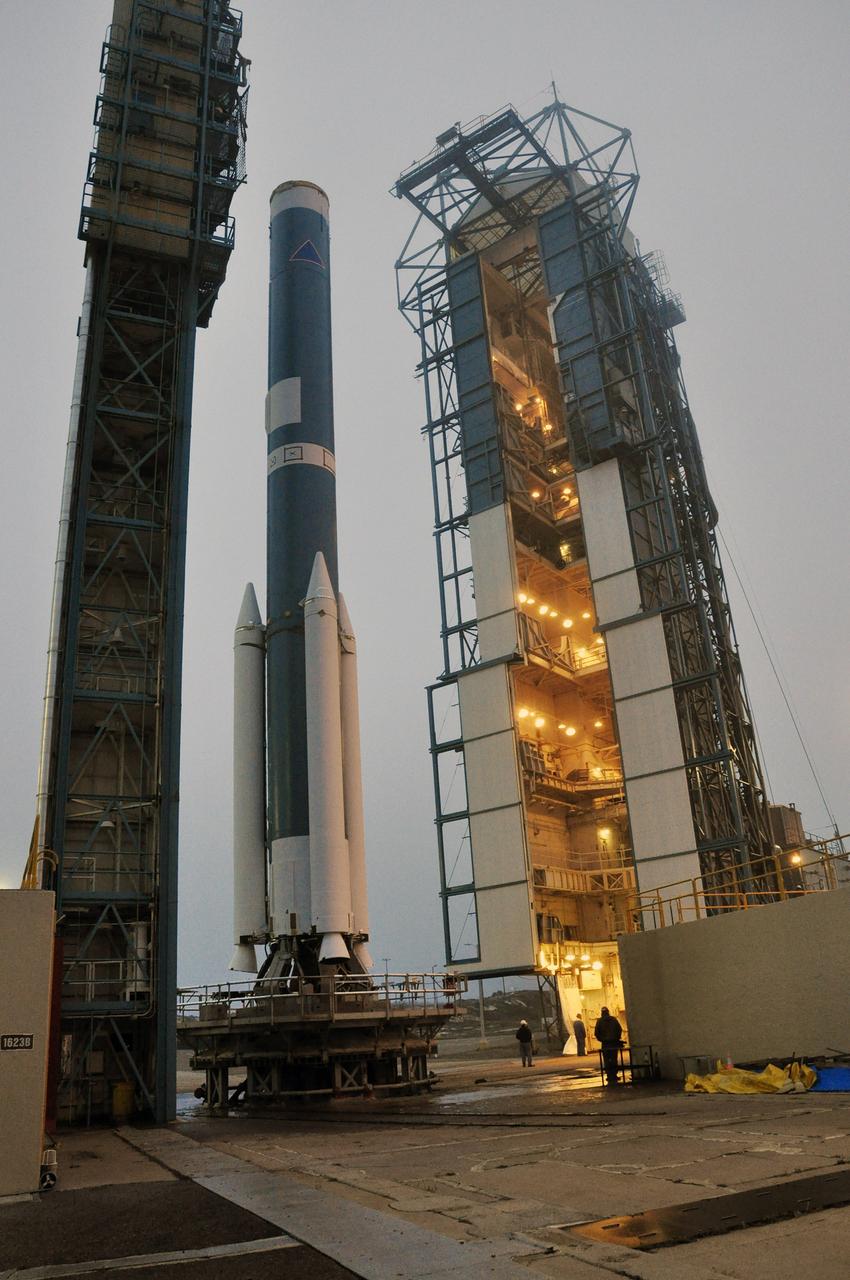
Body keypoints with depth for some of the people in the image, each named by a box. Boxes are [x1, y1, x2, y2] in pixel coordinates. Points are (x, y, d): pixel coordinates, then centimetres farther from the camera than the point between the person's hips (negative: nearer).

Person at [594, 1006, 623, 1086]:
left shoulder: (599, 1021, -2)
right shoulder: (614, 1019, 2)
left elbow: (596, 1033, -6)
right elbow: (620, 1030, -2)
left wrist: (601, 1039, 7)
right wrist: (617, 1038, 8)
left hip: (605, 1044, -2)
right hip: (614, 1043, 2)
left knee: (607, 1061, 4)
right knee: (614, 1060, 10)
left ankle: (610, 1077, -1)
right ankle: (614, 1078, 10)